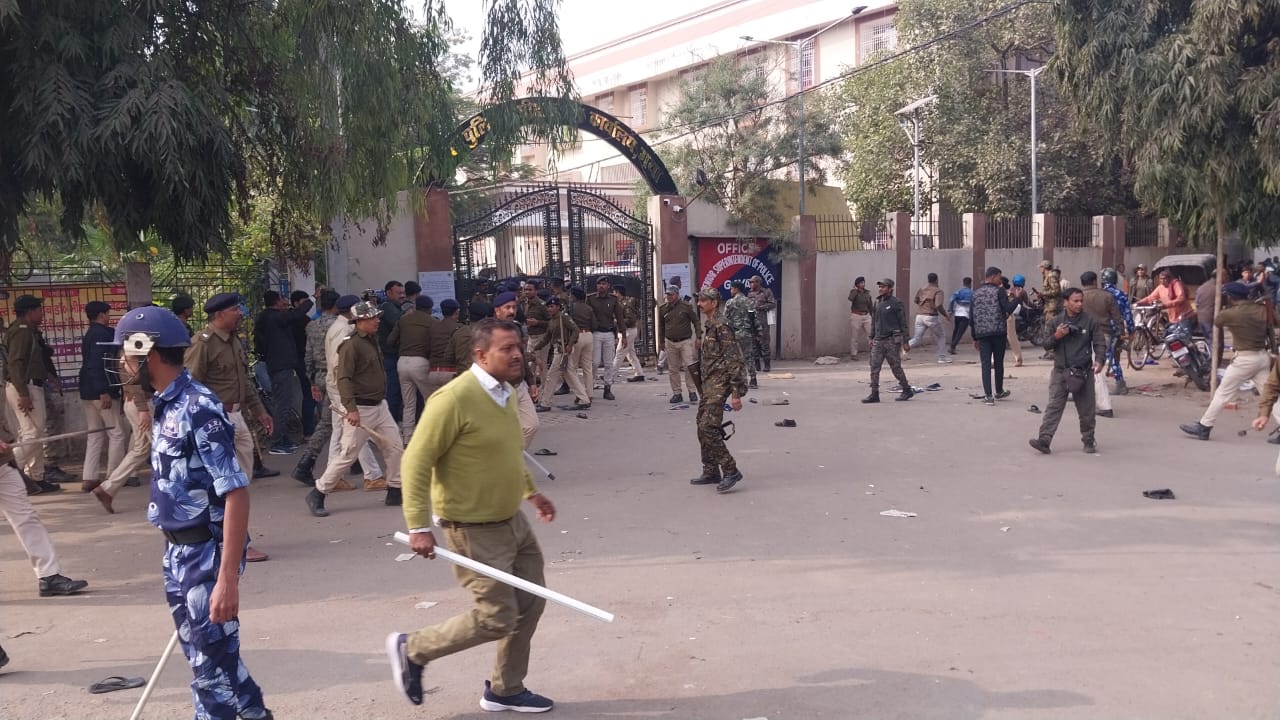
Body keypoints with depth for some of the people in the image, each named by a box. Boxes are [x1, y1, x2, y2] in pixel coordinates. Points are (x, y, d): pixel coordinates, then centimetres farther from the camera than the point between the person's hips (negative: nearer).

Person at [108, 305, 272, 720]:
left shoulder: (197, 408, -21)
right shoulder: (165, 406, 6)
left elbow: (236, 494, -26)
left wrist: (227, 578, -29)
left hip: (206, 551, -9)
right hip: (178, 552, 9)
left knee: (211, 662, 3)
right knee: (201, 651, 22)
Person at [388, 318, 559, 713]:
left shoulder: (505, 392, 5)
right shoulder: (455, 399, -22)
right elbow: (416, 462, -21)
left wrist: (531, 491, 23)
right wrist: (419, 526, -24)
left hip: (513, 520, 9)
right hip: (475, 529, -9)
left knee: (530, 604, 12)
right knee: (496, 619, -4)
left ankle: (506, 689, 31)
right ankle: (411, 649, 19)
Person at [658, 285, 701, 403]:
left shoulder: (686, 307, -4)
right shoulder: (663, 309, 6)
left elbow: (696, 321, 3)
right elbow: (661, 326, 16)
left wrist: (698, 337, -3)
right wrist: (662, 342, 16)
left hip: (685, 341, -3)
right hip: (670, 342, 3)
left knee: (689, 367, -8)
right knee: (673, 369, 5)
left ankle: (692, 391, 1)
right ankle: (676, 393, 12)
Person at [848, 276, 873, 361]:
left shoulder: (867, 293, 9)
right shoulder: (854, 292, -4)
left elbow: (870, 305, 16)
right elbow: (850, 298, -28)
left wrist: (872, 315, 16)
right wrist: (855, 290, -17)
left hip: (866, 316, 4)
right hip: (856, 316, -4)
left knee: (871, 334, -3)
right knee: (855, 336, 1)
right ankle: (853, 354, 9)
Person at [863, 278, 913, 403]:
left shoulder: (896, 303, -7)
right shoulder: (877, 302, 13)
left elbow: (903, 323, -7)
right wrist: (871, 337, 17)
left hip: (891, 340, -6)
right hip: (878, 340, 6)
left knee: (896, 367, 2)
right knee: (874, 367, -1)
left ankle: (907, 390, 18)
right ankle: (874, 394, 3)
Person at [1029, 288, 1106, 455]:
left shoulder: (1089, 321, 0)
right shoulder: (1056, 321, 3)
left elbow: (1099, 343, 1)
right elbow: (1046, 345, 5)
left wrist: (1099, 360, -16)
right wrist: (1056, 336, -14)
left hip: (1083, 372, 0)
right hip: (1060, 371, 0)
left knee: (1086, 410, 8)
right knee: (1054, 407, -5)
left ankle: (1089, 441, 25)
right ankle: (1044, 440, -10)